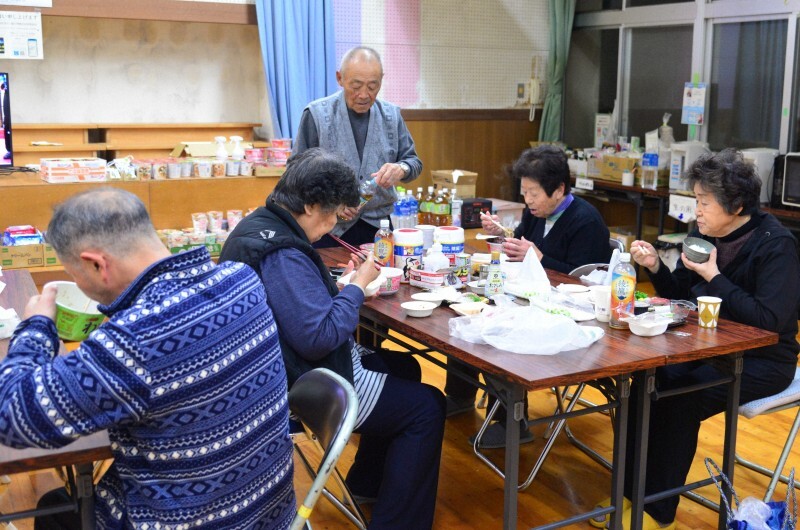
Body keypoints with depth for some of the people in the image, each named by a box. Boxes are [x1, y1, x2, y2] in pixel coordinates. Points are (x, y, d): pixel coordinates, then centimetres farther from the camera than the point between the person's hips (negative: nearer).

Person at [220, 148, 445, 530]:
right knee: (426, 406, -4)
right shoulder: (282, 254, -28)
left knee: (403, 368, 23)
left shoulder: (259, 225, 5)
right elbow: (320, 338, -30)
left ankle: (366, 483, 34)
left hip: (293, 367, 11)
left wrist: (341, 285, 3)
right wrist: (357, 286, -17)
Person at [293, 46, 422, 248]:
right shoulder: (316, 114, -5)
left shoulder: (391, 115, 5)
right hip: (329, 230, -3)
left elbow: (414, 161, 8)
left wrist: (401, 169, -17)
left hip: (379, 227, 3)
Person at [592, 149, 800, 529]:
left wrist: (713, 276, -24)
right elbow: (681, 295, 10)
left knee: (680, 401, -24)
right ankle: (631, 492, -7)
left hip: (763, 359, -6)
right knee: (647, 384, -18)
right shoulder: (703, 234, 2)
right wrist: (655, 267, -9)